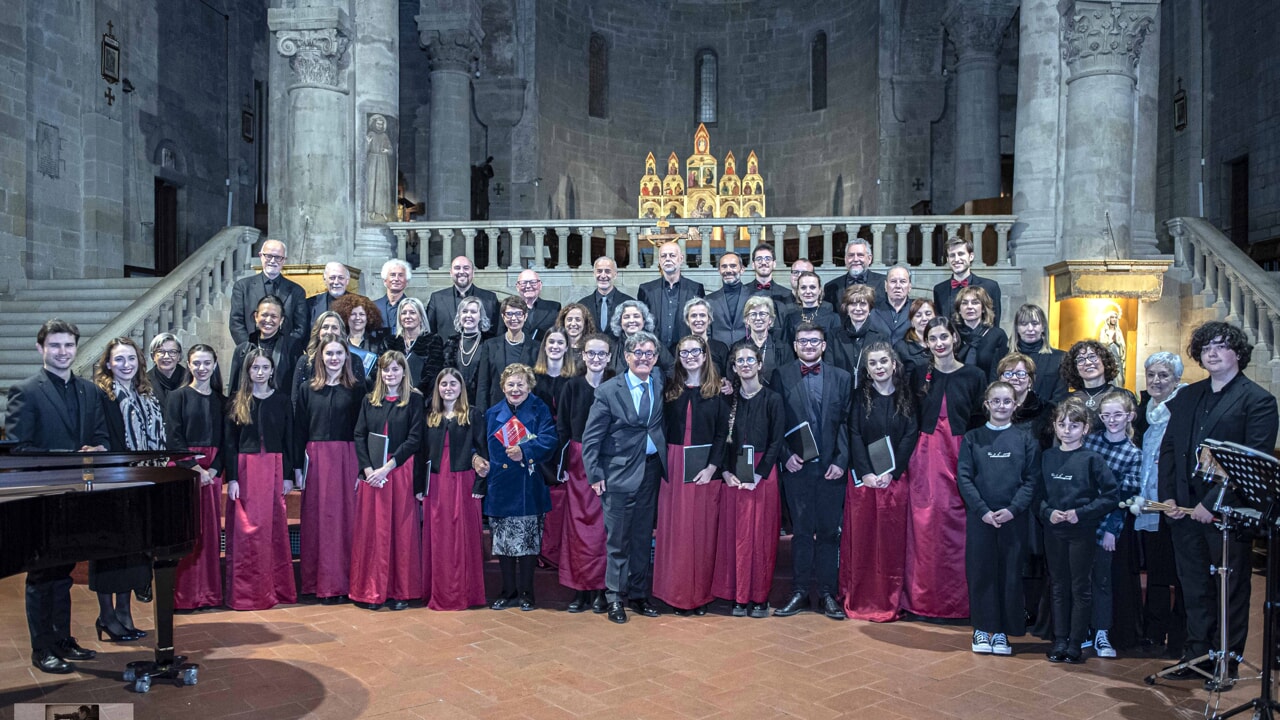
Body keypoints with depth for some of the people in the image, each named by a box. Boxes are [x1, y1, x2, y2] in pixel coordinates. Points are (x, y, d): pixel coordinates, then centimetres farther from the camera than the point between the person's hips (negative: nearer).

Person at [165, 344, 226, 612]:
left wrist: (214, 469, -7)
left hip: (212, 471, 4)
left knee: (211, 530, 5)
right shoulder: (178, 396, 1)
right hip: (184, 468, -3)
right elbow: (174, 438, -6)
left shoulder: (220, 400, 12)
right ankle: (184, 593, 3)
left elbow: (224, 439, 8)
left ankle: (209, 591, 12)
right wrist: (195, 468, -14)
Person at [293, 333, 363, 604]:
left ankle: (345, 581, 8)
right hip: (316, 459, 1)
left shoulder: (357, 388, 4)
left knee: (345, 517, 1)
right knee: (318, 518, 4)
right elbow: (298, 429, 8)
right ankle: (320, 582, 10)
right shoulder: (307, 389, 9)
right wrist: (297, 465, 1)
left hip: (347, 458, -1)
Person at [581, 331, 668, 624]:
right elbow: (591, 437, -6)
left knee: (643, 538, 13)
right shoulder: (608, 390, -6)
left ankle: (638, 594, 25)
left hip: (651, 471, 4)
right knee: (617, 540, 3)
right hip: (620, 473, -4)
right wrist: (595, 474, -10)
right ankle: (615, 598, 16)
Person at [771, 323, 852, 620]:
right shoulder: (781, 375, 5)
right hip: (797, 466, -1)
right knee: (801, 531, 5)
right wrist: (786, 454, -8)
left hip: (832, 467, 1)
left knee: (829, 531, 5)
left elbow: (846, 422, 4)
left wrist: (841, 460, -5)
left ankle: (827, 593, 14)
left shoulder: (841, 378, 8)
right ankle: (799, 592, 14)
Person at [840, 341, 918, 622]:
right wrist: (866, 473, -12)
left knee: (892, 540, 2)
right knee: (860, 538, 2)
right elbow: (854, 435, -1)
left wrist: (891, 472, -10)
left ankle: (889, 602, 9)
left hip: (895, 478, 0)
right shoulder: (860, 396, 5)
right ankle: (858, 600, 10)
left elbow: (911, 435, -1)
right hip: (862, 478, 0)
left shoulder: (906, 397, 5)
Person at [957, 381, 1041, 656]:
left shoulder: (1026, 440, 5)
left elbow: (1032, 480, 0)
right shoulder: (972, 438, 4)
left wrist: (1013, 509, -13)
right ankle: (982, 628, 17)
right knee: (980, 571, 4)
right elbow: (963, 478, -1)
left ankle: (1002, 630, 16)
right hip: (980, 517, 0)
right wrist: (982, 510, -11)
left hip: (1014, 518, 0)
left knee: (1010, 573, 4)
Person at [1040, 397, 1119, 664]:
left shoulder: (1092, 459, -7)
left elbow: (1111, 495, -8)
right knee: (1059, 587, 12)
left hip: (1082, 532, -4)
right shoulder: (1047, 457, 4)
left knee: (1081, 588, 5)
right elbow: (1038, 492, 8)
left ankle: (1075, 644, 14)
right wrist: (1048, 512, -9)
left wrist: (1081, 513, -16)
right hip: (1053, 531, 4)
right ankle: (1059, 640, 21)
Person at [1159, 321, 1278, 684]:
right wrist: (1169, 497, 0)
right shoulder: (1186, 397, 13)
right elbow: (1168, 448, 12)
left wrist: (1213, 503, -18)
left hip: (1228, 510, -5)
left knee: (1230, 588, 7)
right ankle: (1197, 655, 24)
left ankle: (1227, 661, 19)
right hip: (1186, 510, 5)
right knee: (1194, 587, 13)